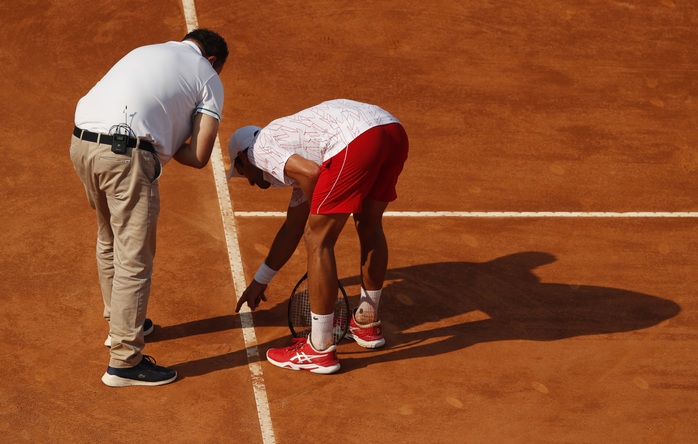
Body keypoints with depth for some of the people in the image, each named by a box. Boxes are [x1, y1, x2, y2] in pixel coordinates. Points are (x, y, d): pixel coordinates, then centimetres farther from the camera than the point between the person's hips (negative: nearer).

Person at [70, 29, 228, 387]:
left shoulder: (146, 52, 29)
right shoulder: (208, 78, 11)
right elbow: (199, 156, 3)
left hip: (81, 142, 7)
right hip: (126, 154, -7)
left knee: (110, 241, 26)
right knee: (134, 259, -2)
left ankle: (119, 322, 42)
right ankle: (124, 361, -1)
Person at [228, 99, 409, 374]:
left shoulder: (258, 148, 15)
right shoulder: (294, 156, 38)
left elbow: (311, 172, -5)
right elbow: (292, 230, 47)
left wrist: (319, 214, 14)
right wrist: (259, 281, 57)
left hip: (355, 140, -9)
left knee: (318, 239, 3)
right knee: (369, 225, 30)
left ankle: (320, 351, 9)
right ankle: (367, 324, 47)